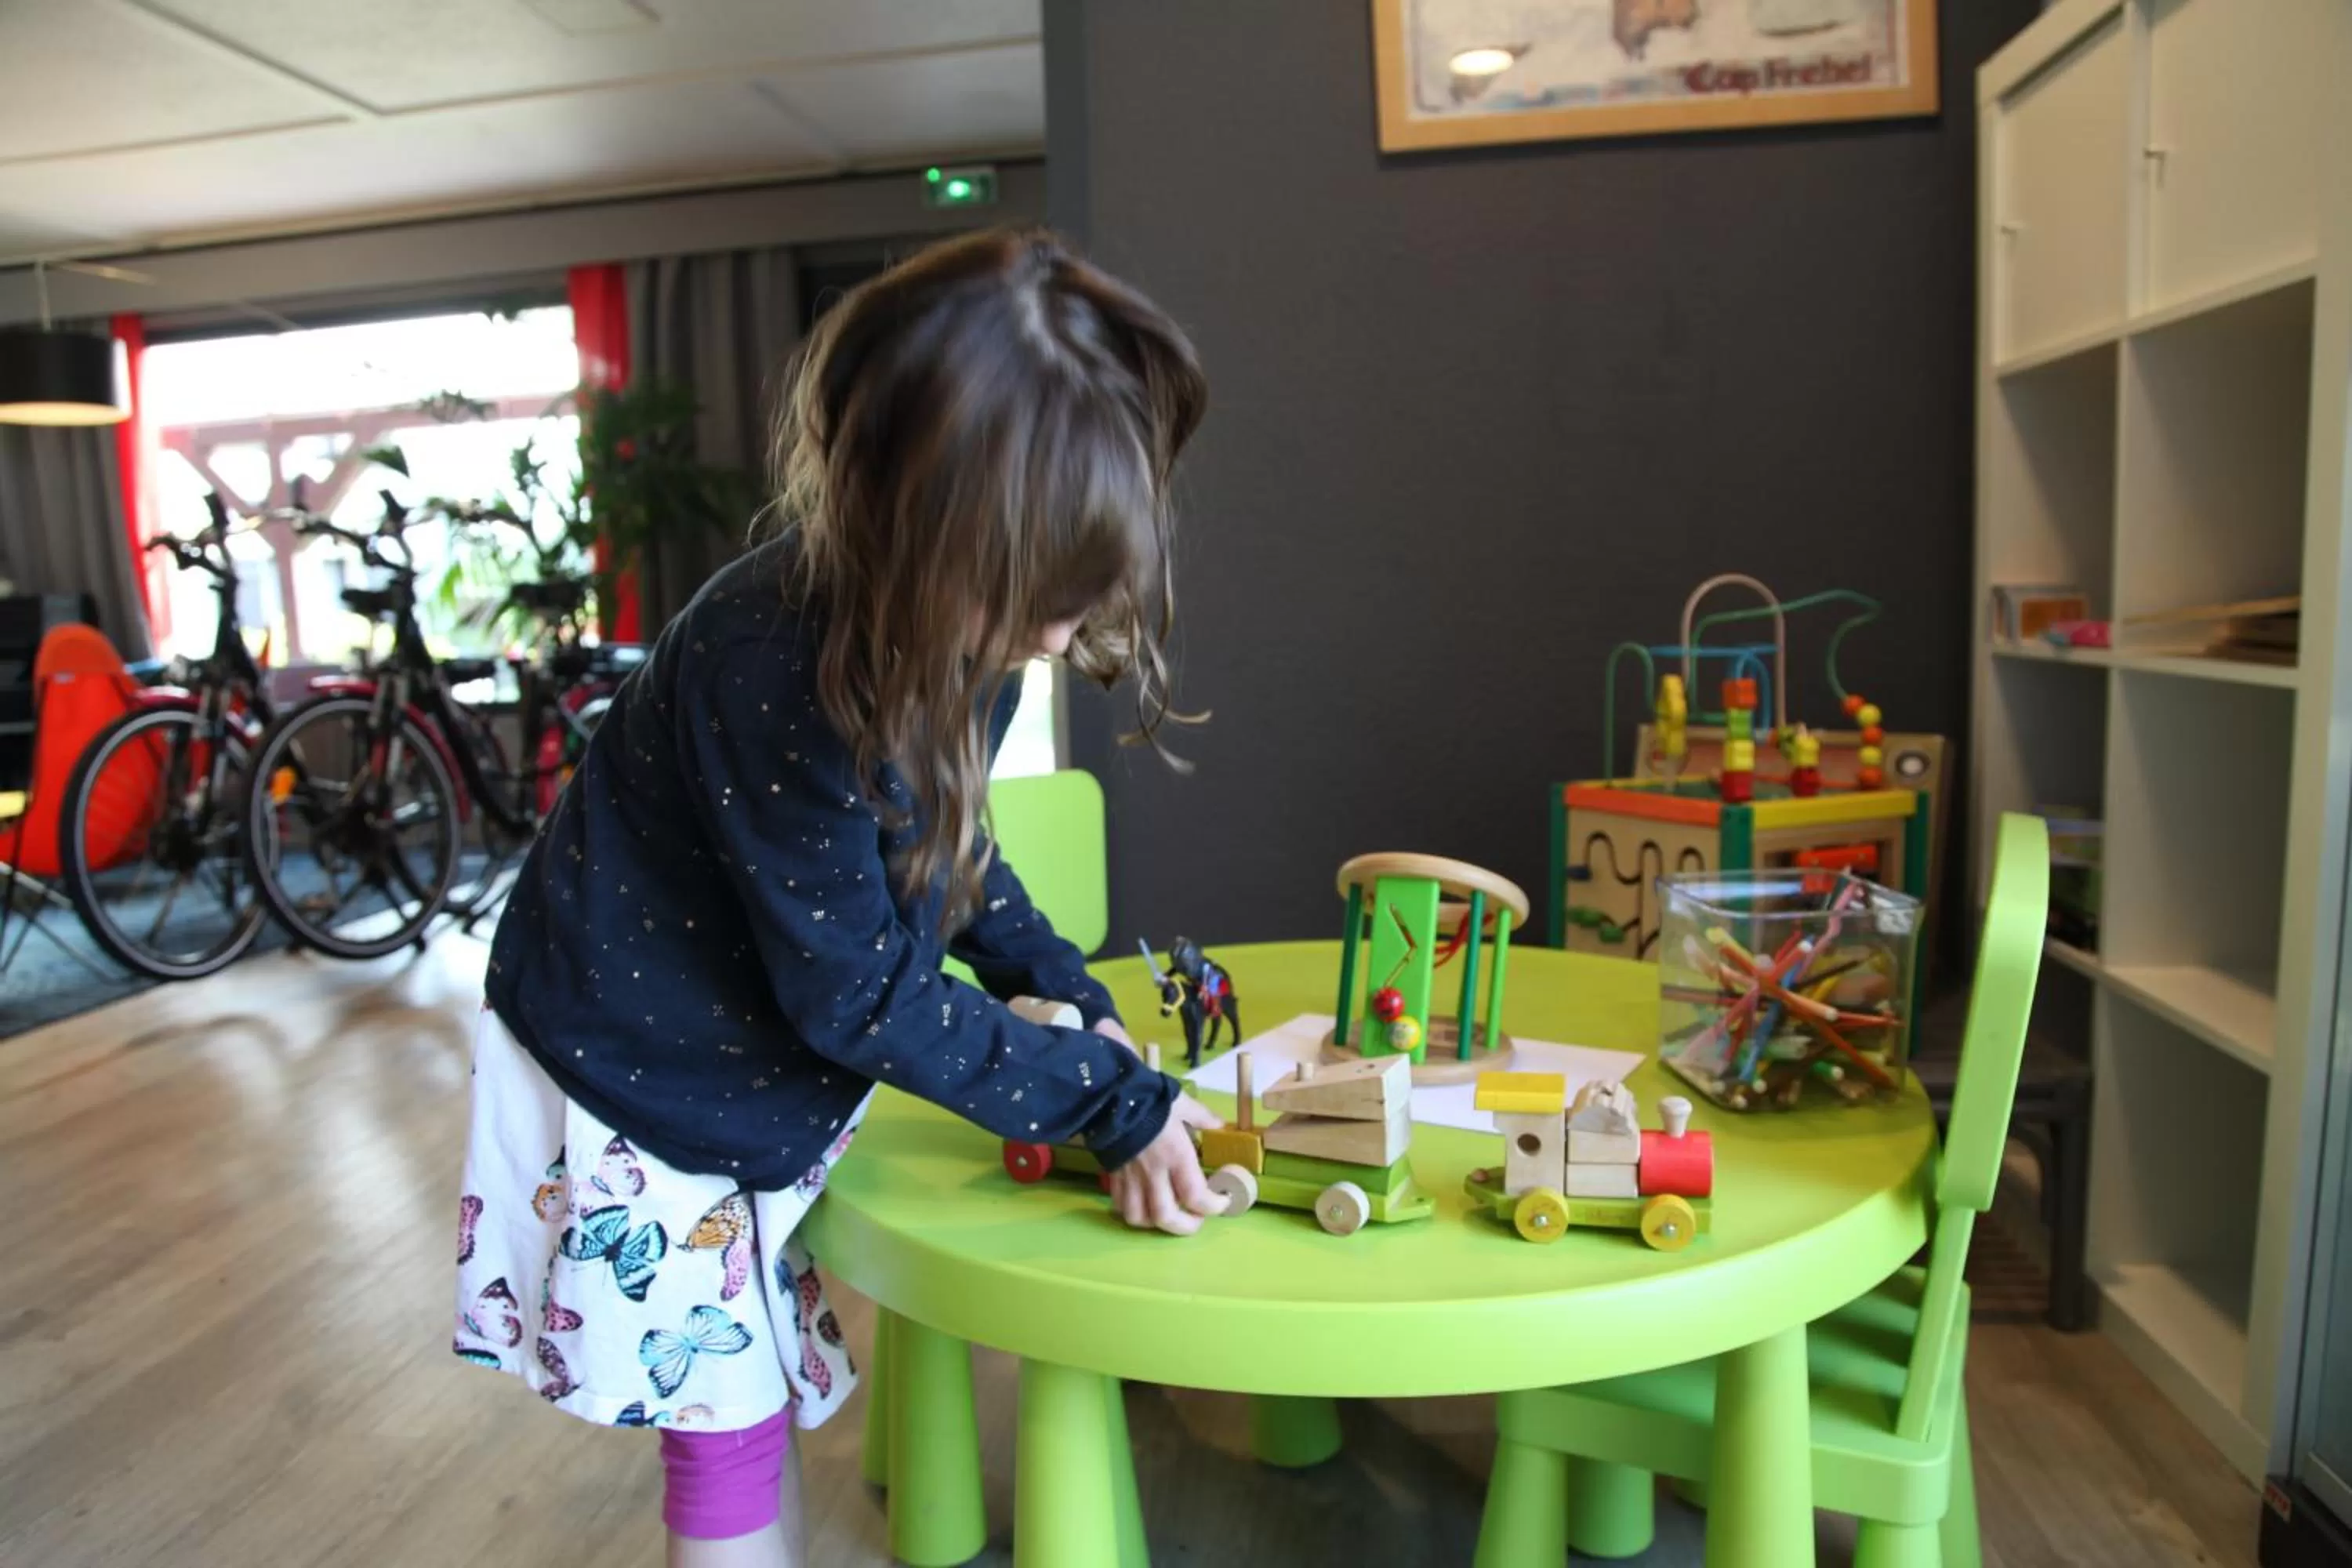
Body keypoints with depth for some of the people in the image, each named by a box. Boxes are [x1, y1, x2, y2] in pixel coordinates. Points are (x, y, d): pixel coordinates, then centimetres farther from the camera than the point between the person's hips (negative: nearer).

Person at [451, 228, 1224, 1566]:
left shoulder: (955, 621, -10)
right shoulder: (785, 678, -35)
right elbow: (859, 995, -28)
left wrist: (1064, 993, -1)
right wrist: (1110, 1102, -22)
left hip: (764, 1068, 7)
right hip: (640, 1090, -7)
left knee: (768, 1400, 20)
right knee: (727, 1434, 7)